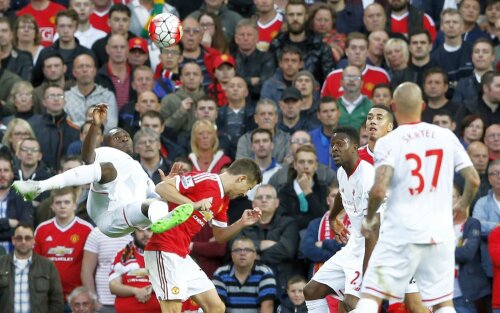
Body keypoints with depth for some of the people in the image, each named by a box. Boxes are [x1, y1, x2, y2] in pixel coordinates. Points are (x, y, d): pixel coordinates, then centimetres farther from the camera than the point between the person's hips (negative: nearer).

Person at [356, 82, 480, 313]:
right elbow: (473, 180, 3)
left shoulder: (388, 142, -6)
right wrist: (461, 206, 23)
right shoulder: (446, 136, 5)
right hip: (441, 233, 3)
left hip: (401, 233, -3)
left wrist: (369, 219, 2)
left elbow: (379, 190, -17)